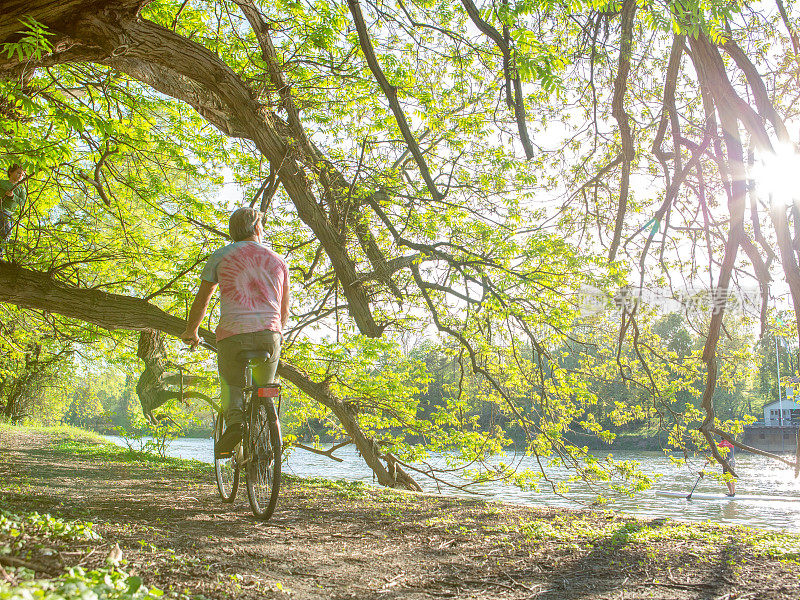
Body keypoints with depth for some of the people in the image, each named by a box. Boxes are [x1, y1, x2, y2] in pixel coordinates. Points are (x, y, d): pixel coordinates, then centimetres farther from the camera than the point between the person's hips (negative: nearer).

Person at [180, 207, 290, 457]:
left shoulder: (221, 256, 9)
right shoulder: (278, 260, 16)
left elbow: (201, 301, 14)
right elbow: (284, 310, 23)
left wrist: (190, 332, 30)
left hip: (232, 334, -2)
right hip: (269, 335, 2)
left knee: (231, 385, 16)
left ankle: (235, 421, -14)